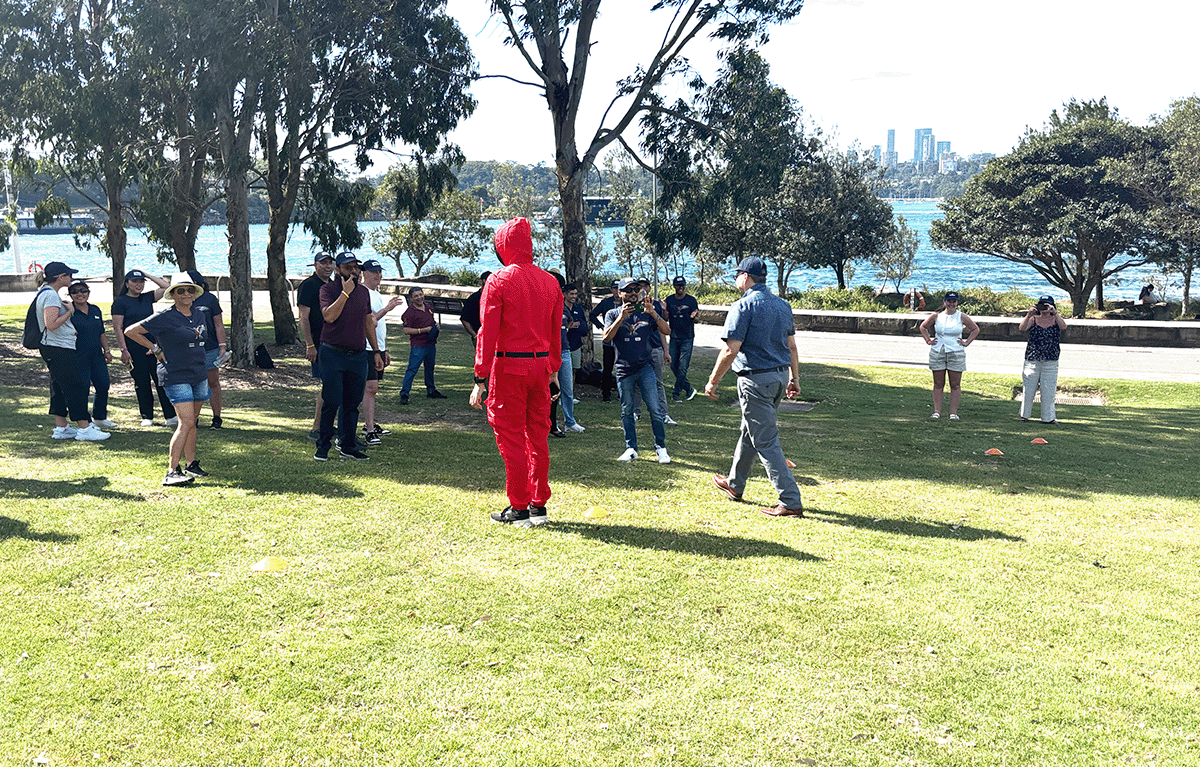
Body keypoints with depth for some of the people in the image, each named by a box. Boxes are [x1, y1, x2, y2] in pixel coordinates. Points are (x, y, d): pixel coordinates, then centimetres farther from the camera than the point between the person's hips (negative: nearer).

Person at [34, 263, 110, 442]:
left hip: (59, 348, 11)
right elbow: (51, 324, -25)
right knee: (75, 387, -9)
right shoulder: (50, 295, -16)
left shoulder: (49, 293, 17)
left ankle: (61, 428, 17)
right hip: (59, 349, -11)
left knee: (60, 387, 13)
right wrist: (70, 311, -14)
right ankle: (84, 429, -9)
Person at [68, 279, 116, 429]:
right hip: (78, 357, -6)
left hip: (97, 355, 6)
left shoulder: (95, 310, 12)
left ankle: (100, 417, 25)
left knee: (104, 385, 7)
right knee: (83, 388, -3)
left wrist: (106, 350, 17)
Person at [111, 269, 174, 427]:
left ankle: (170, 416, -1)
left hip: (153, 345, 4)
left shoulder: (147, 298, 13)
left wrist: (148, 275, 9)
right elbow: (117, 328, -4)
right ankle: (147, 417, 14)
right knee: (142, 383, 3)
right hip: (134, 348, -3)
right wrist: (124, 350, -11)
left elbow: (166, 287, 13)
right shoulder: (121, 302, 0)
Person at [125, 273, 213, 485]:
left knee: (192, 421, 14)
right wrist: (156, 349, -4)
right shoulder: (165, 318, -11)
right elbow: (130, 331, -6)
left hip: (199, 374, 7)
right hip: (176, 376, -7)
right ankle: (172, 471, -17)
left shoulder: (199, 314, 9)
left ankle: (191, 464, 25)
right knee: (185, 422, -16)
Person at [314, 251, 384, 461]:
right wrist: (345, 292, -17)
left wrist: (376, 351, 17)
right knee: (331, 402, -6)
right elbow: (329, 316, -20)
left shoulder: (363, 291, 12)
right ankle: (323, 447, 6)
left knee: (352, 403, 8)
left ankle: (348, 446, 17)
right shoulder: (328, 289, -3)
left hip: (358, 355, 5)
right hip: (333, 354, -5)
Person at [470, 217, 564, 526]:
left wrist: (480, 379, -10)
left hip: (509, 366, -5)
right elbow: (556, 331, 13)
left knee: (511, 437, 2)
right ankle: (539, 506, 18)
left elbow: (488, 333, -11)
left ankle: (518, 509, 6)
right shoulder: (550, 281, 8)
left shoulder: (498, 281, -8)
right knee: (538, 435, 12)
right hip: (540, 366, 6)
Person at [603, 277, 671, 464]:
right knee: (626, 411, 5)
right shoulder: (613, 315, 8)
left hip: (645, 367, 0)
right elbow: (607, 337, -9)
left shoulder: (646, 313, 10)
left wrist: (652, 312, -15)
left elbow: (666, 330, -2)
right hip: (624, 369, 0)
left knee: (654, 409, -6)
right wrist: (621, 318, -18)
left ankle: (661, 448, 4)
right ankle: (631, 448, 14)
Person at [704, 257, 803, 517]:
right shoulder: (782, 305, 10)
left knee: (765, 441, -4)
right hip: (780, 376, 8)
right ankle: (735, 484, 38)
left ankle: (791, 501, -6)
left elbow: (730, 351, -17)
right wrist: (794, 379, 21)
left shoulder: (743, 306, -14)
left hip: (756, 380, -8)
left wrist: (713, 381, -8)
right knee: (749, 431, 23)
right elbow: (791, 347, 14)